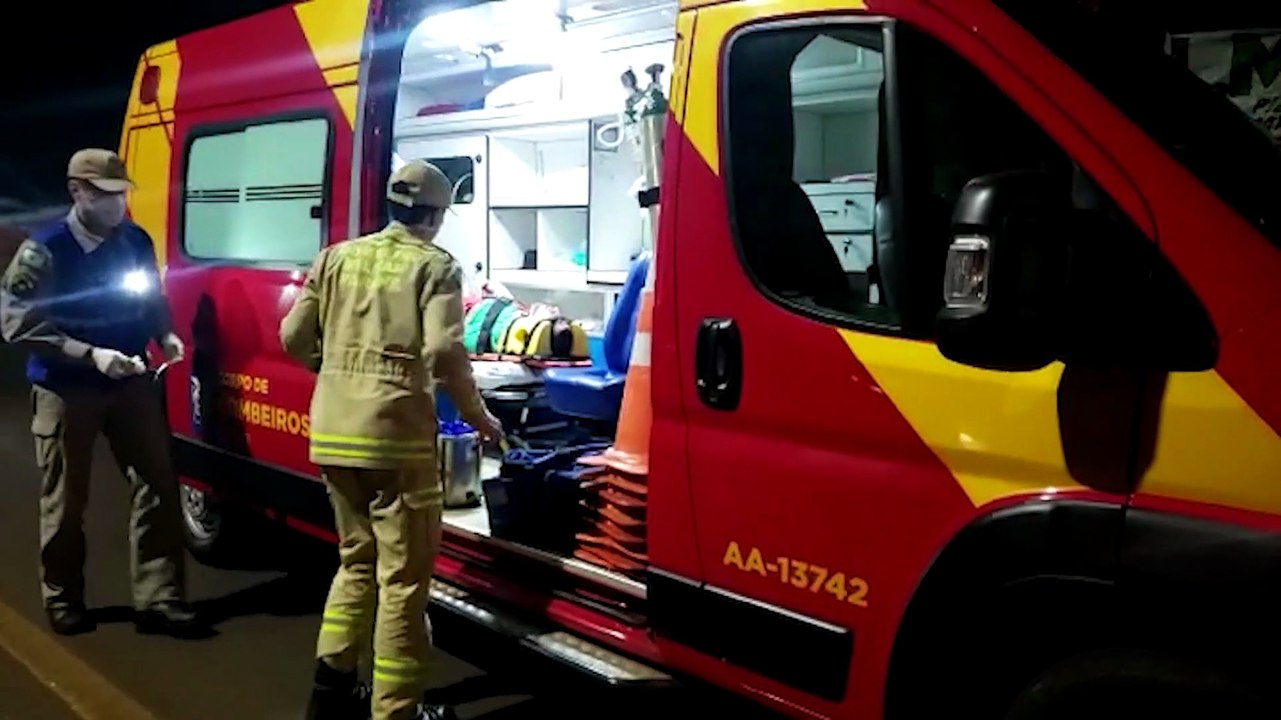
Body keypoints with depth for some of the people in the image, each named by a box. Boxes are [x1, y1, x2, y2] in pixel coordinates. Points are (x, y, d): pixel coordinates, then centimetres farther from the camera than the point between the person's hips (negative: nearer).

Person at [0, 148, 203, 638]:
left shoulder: (136, 241, 1)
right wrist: (92, 354, -24)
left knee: (156, 487, 0)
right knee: (65, 502, 9)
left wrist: (164, 335, -6)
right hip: (65, 392, -4)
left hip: (131, 383, 4)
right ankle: (63, 602, 25)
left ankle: (158, 599, 7)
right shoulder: (43, 251, -13)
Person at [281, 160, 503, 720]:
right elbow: (443, 353, -15)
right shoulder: (434, 266, -3)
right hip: (395, 436, -6)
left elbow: (295, 338, 12)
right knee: (404, 578, 3)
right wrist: (477, 416, -1)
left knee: (358, 561, 22)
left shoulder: (337, 257, 13)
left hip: (331, 433, 6)